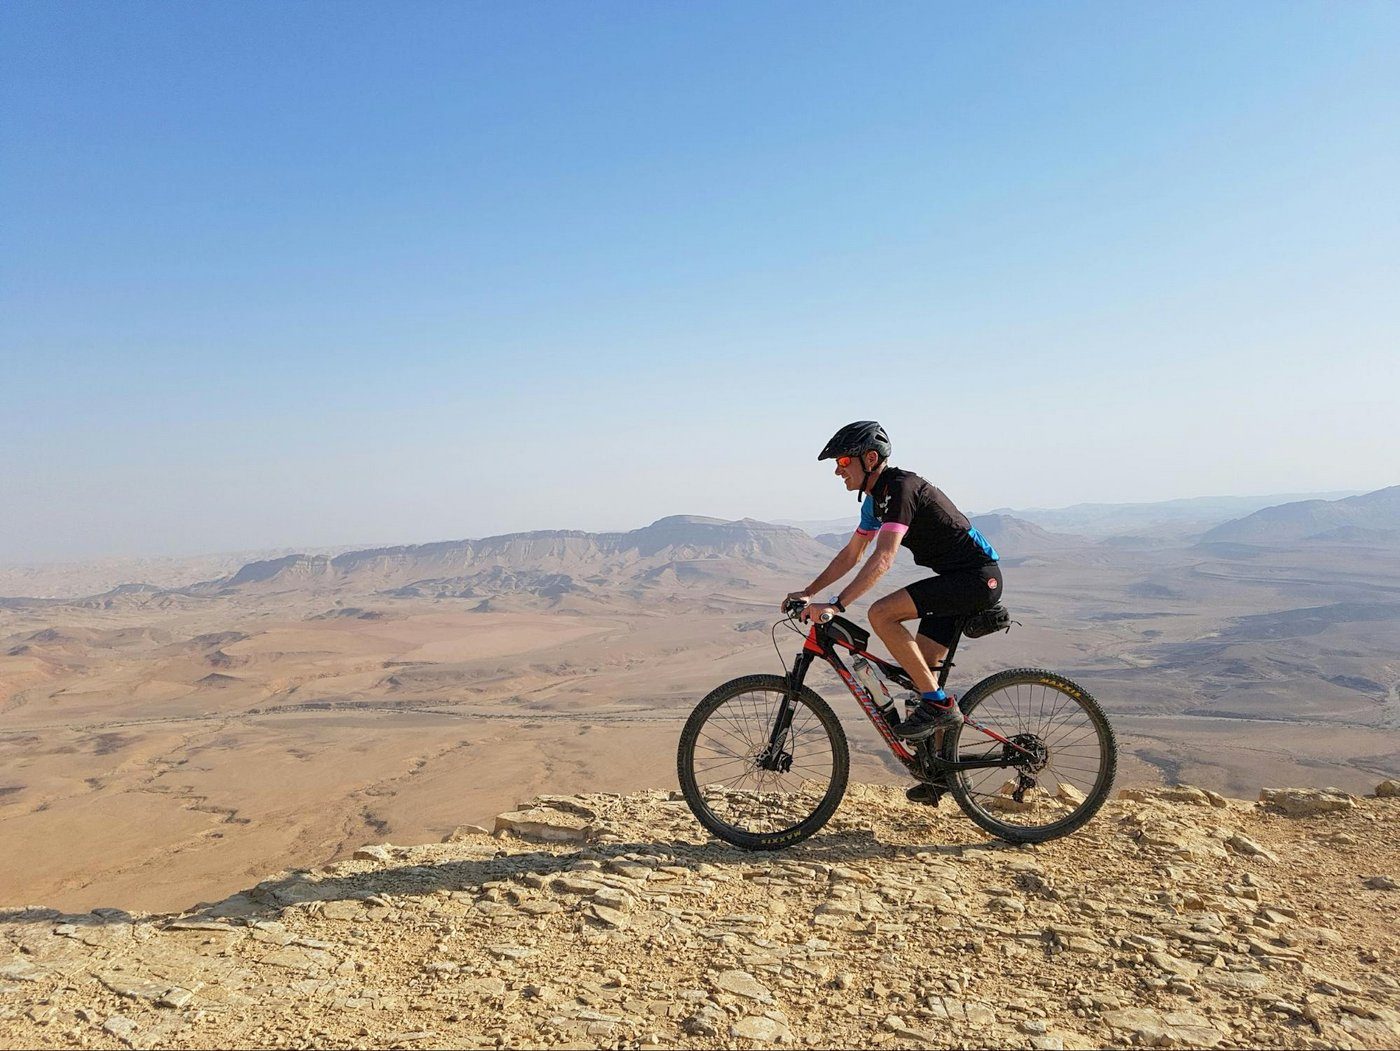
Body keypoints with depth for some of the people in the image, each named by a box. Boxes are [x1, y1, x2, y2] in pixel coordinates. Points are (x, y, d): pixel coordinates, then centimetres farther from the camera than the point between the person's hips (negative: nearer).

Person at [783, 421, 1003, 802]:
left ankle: (939, 704, -12)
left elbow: (882, 560, -30)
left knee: (881, 614, -22)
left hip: (979, 577, -10)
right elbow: (850, 555, 20)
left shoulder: (901, 488, -19)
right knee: (918, 668, 8)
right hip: (962, 581, 10)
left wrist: (835, 605, -35)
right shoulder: (876, 498, 12)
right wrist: (808, 593, 14)